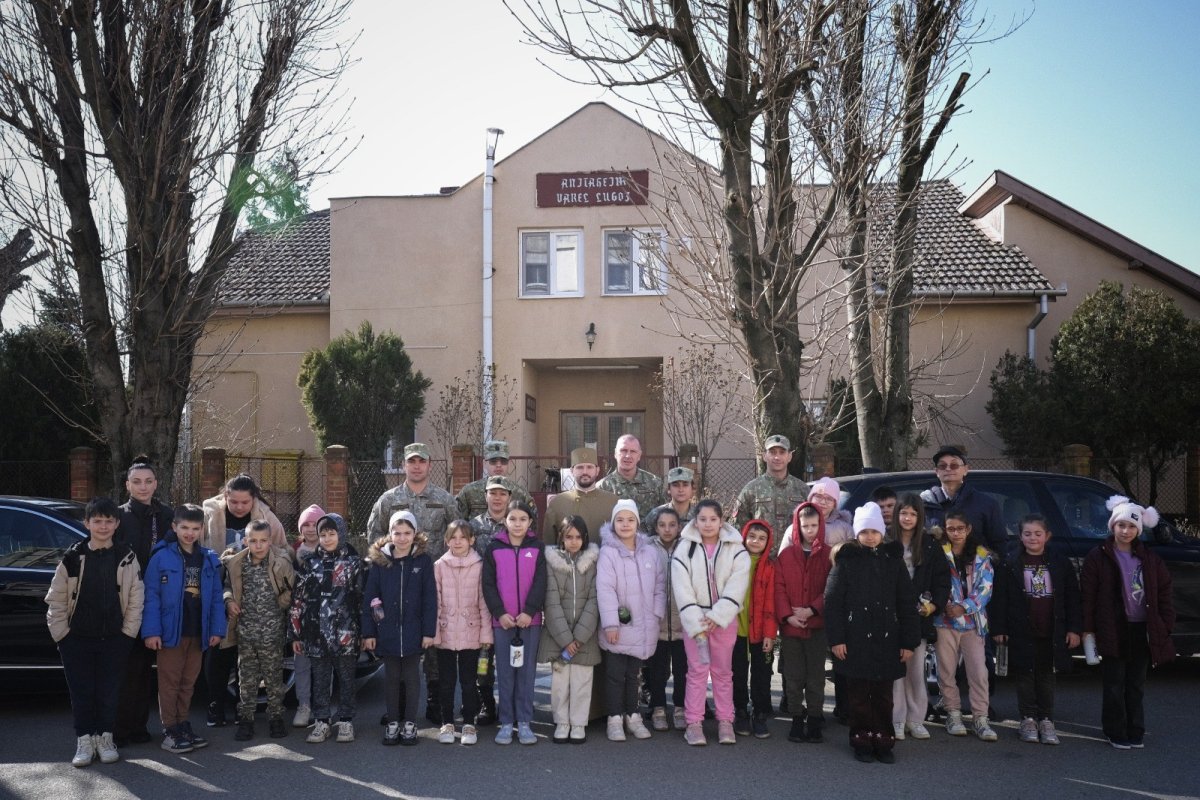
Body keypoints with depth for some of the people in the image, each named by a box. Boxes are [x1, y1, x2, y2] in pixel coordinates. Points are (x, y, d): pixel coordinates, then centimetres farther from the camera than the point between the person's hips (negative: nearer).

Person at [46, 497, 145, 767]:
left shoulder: (126, 557, 0)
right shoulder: (73, 557, -1)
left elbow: (135, 598, 0)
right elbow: (56, 599, 2)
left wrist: (128, 632, -4)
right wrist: (60, 632, -2)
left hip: (114, 638, 0)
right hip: (77, 639, 0)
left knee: (109, 692, 5)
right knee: (81, 692, 4)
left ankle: (105, 738, 19)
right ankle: (84, 741, 16)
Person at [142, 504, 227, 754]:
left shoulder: (209, 560, 7)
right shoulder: (161, 557, -7)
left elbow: (216, 598, 8)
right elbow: (151, 596, -10)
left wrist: (217, 629, 2)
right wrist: (151, 631, -15)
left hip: (197, 633, 4)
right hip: (170, 631, -4)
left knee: (188, 682, 13)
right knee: (169, 682, 2)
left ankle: (183, 725, 23)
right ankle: (169, 731, 9)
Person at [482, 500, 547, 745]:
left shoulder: (536, 548, 4)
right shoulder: (494, 548, 3)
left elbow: (540, 583, -2)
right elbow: (488, 584, 0)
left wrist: (529, 611, -13)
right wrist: (500, 613, -10)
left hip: (530, 620, 0)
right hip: (502, 620, 0)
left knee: (526, 672, 4)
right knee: (505, 672, 4)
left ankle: (524, 722, 11)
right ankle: (506, 723, 11)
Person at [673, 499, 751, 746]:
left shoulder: (736, 550, -3)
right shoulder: (684, 549, -4)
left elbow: (736, 587, -10)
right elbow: (682, 590, -9)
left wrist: (717, 617, -18)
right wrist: (697, 624, -17)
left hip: (724, 619, 1)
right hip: (694, 619, -1)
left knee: (723, 671, 8)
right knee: (697, 670, 1)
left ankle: (725, 721, 17)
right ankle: (694, 723, 7)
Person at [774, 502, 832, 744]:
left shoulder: (829, 555, 0)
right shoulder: (786, 555, 5)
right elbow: (779, 588, 2)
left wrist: (811, 610, -14)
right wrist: (787, 615, -10)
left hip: (817, 626, -1)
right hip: (790, 625, 2)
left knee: (816, 677, 5)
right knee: (793, 677, 7)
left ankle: (815, 721, 15)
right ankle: (797, 720, 18)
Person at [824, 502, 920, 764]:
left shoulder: (893, 563, 6)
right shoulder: (846, 562, 0)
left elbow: (907, 605, 6)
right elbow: (832, 602, -4)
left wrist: (909, 642, 1)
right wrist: (836, 638, -11)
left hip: (887, 640, 2)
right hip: (855, 641, -2)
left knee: (883, 695, 7)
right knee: (859, 695, 4)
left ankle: (883, 742, 17)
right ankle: (862, 741, 15)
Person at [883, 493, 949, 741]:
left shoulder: (929, 545, 6)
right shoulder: (885, 543, -2)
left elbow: (942, 577, 8)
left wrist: (934, 604, -5)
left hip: (919, 616, 2)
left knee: (916, 670, 6)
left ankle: (915, 719, 16)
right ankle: (896, 720, 7)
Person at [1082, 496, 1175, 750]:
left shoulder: (1149, 558, 8)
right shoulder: (1098, 557, -4)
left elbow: (1163, 593, 10)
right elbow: (1088, 595, -5)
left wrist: (1165, 624, 2)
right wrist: (1088, 630, -9)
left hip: (1142, 631, 4)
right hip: (1113, 631, -3)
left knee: (1136, 684, 12)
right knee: (1114, 685, 3)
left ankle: (1135, 733, 21)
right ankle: (1116, 733, 13)